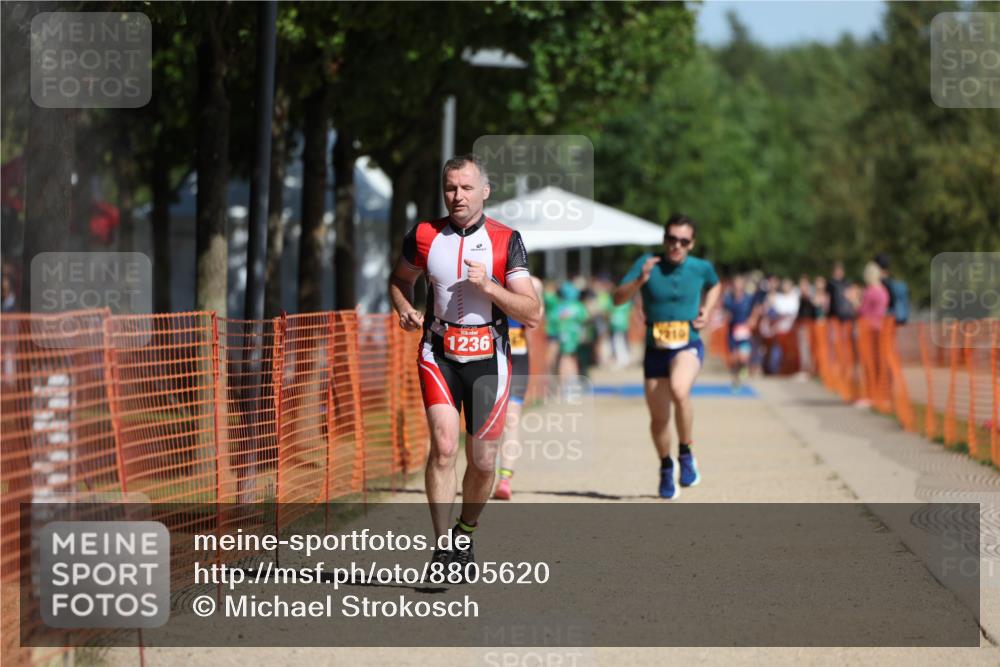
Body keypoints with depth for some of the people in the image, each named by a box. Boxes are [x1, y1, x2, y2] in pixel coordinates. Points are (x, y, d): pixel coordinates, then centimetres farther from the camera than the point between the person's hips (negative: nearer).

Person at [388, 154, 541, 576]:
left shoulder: (506, 241, -4)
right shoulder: (423, 236, 1)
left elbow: (532, 315, -8)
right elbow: (400, 279, 22)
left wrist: (488, 287, -21)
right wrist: (405, 309, 1)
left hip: (487, 359, 0)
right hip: (438, 355, 0)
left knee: (483, 460, 5)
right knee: (444, 445, -18)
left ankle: (465, 534, 31)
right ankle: (443, 548, -17)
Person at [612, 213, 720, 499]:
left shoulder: (701, 268, -1)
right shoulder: (648, 264, -6)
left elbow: (714, 285, 23)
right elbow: (618, 298, -12)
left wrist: (706, 310, 6)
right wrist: (639, 281, -28)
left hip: (688, 346, -2)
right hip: (655, 350, 2)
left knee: (679, 390, -33)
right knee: (658, 416, 8)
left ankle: (686, 453, -11)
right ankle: (666, 467, 37)